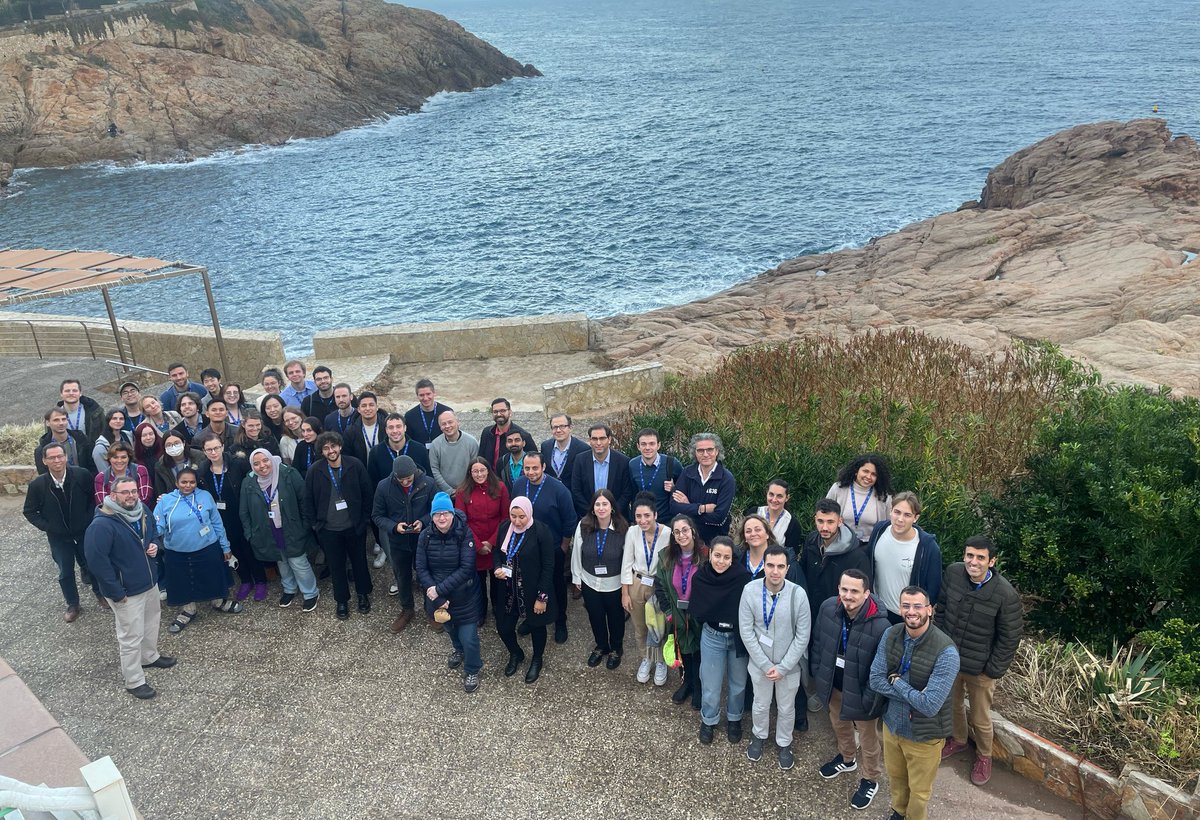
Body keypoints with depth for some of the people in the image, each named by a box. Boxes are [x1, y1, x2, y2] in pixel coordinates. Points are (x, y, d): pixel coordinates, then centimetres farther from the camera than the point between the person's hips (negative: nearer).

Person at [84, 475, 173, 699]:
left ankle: (150, 657, 50)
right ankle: (134, 682, 18)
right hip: (126, 591, -8)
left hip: (150, 581, 8)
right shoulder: (102, 524, -27)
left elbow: (153, 531, 18)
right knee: (131, 637, 3)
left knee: (151, 623, 26)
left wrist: (154, 544, -7)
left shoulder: (142, 511, -2)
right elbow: (96, 560, -27)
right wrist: (116, 592, -23)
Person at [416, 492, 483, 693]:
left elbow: (467, 568, -23)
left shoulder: (464, 533, -20)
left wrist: (440, 589, -26)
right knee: (450, 628, 27)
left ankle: (472, 670, 31)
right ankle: (459, 650, 60)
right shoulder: (425, 536, -11)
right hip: (438, 595, 4)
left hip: (464, 596, -4)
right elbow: (421, 569, -11)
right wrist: (438, 597, -20)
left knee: (469, 637, 1)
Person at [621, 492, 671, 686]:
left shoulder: (668, 534, -23)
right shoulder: (632, 532, -14)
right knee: (640, 628, 20)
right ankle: (646, 659, 46)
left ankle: (660, 662, 41)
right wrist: (625, 593, -1)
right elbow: (627, 564, -4)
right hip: (637, 586, 3)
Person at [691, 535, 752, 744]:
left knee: (738, 682, 18)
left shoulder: (743, 578, -21)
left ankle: (734, 719, 44)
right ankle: (708, 720, 38)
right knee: (710, 684, 10)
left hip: (739, 637, 0)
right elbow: (697, 612, -8)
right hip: (712, 637, 1)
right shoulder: (700, 577, -13)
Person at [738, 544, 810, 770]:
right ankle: (759, 736, 51)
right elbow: (746, 631, -13)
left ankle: (784, 744, 47)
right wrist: (765, 665, -15)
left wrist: (783, 667, -14)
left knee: (786, 708, 21)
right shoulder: (750, 590, -21)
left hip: (789, 665, 0)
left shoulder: (798, 594, -23)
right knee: (761, 704, 23)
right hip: (760, 663, 1)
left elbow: (802, 636, -14)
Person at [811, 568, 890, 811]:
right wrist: (817, 674, 4)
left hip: (860, 691, -5)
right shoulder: (828, 607, -18)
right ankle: (847, 758, 60)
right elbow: (818, 641, 0)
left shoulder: (880, 625, -33)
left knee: (868, 738, 19)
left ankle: (870, 780, 45)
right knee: (839, 723, 31)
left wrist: (869, 699, -17)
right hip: (834, 683, 5)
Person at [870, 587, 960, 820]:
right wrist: (913, 696, -22)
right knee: (895, 777, 29)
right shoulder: (891, 634, -12)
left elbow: (930, 705, -32)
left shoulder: (946, 652, -29)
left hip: (924, 735, -5)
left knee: (919, 791, 19)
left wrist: (897, 682, -19)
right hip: (892, 724, 5)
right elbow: (875, 680, -11)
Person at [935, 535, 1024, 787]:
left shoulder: (1006, 594, -26)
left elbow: (1009, 638, -14)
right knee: (953, 704, 26)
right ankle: (958, 740, 54)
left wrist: (993, 671, -11)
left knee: (980, 719, 16)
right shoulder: (952, 573, -16)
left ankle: (984, 756, 44)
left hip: (980, 669, -3)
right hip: (949, 659, 4)